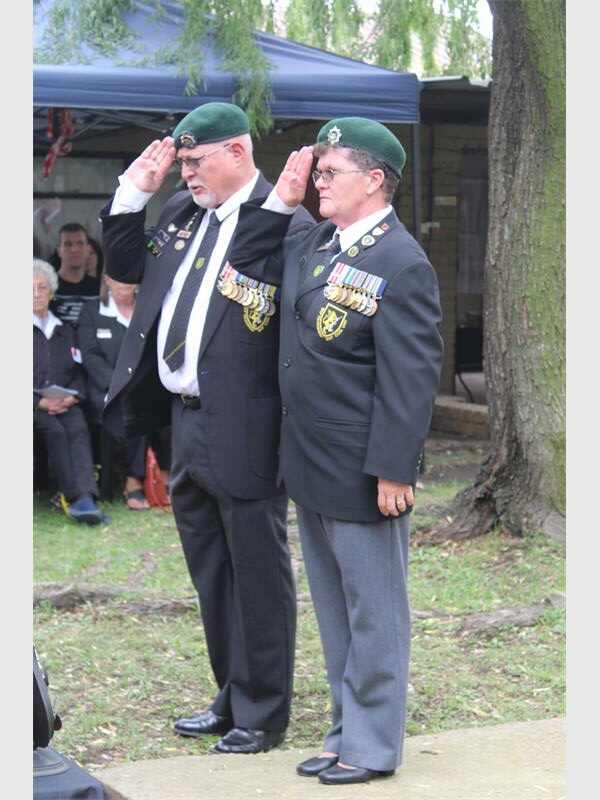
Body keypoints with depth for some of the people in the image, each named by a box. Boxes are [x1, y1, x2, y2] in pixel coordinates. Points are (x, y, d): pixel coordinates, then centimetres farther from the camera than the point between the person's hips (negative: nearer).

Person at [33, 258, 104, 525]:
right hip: (32, 406, -3)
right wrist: (40, 402, -14)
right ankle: (74, 497, -39)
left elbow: (78, 373, 19)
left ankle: (85, 497, -46)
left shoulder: (65, 330, 24)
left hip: (65, 404, 3)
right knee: (54, 430, -33)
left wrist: (71, 396, -4)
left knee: (78, 427, -30)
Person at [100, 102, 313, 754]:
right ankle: (231, 699, 33)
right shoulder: (181, 211, 11)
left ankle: (260, 715, 17)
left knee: (257, 574, 4)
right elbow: (123, 267, 18)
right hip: (185, 423, 9)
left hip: (241, 429, -9)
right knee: (210, 575, 19)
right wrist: (133, 192, 9)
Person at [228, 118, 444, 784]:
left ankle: (371, 746, 15)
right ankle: (347, 731, 29)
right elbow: (244, 262, 20)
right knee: (334, 610, 17)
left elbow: (412, 378, -18)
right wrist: (279, 198, 7)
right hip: (309, 467, 9)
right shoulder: (313, 242, 9)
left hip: (361, 477, -9)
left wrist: (393, 471, -20)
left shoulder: (402, 264, -15)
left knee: (372, 614, 4)